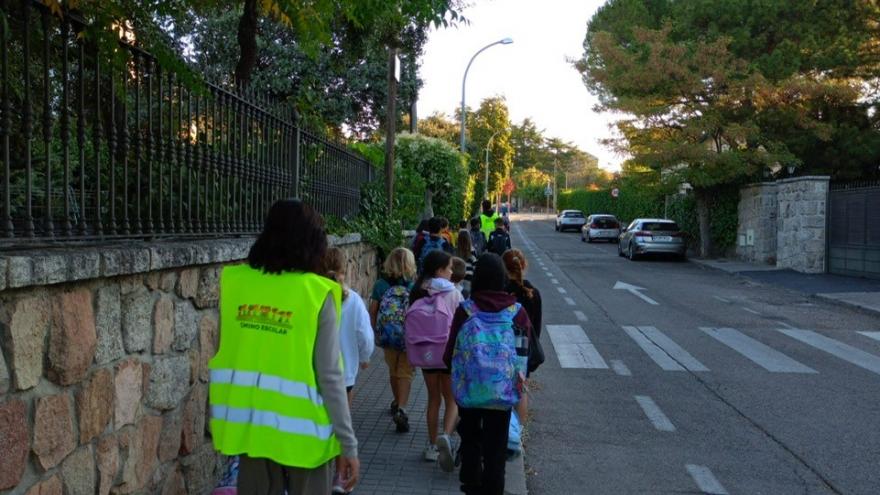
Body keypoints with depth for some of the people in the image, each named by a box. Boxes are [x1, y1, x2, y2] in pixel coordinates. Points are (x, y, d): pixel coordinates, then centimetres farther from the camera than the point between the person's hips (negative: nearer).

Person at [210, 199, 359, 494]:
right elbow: (330, 376, -14)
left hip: (249, 424, 4)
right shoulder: (317, 294, -14)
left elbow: (228, 351, 2)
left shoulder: (235, 283, -3)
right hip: (302, 429, -3)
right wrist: (349, 445, -8)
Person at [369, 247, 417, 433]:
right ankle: (401, 409, -12)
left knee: (393, 371, 22)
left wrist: (376, 333, 11)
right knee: (406, 372, 5)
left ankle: (397, 403, 41)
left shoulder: (380, 284, -6)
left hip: (387, 336, 3)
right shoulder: (414, 286, -12)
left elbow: (372, 312, -1)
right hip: (409, 337, -3)